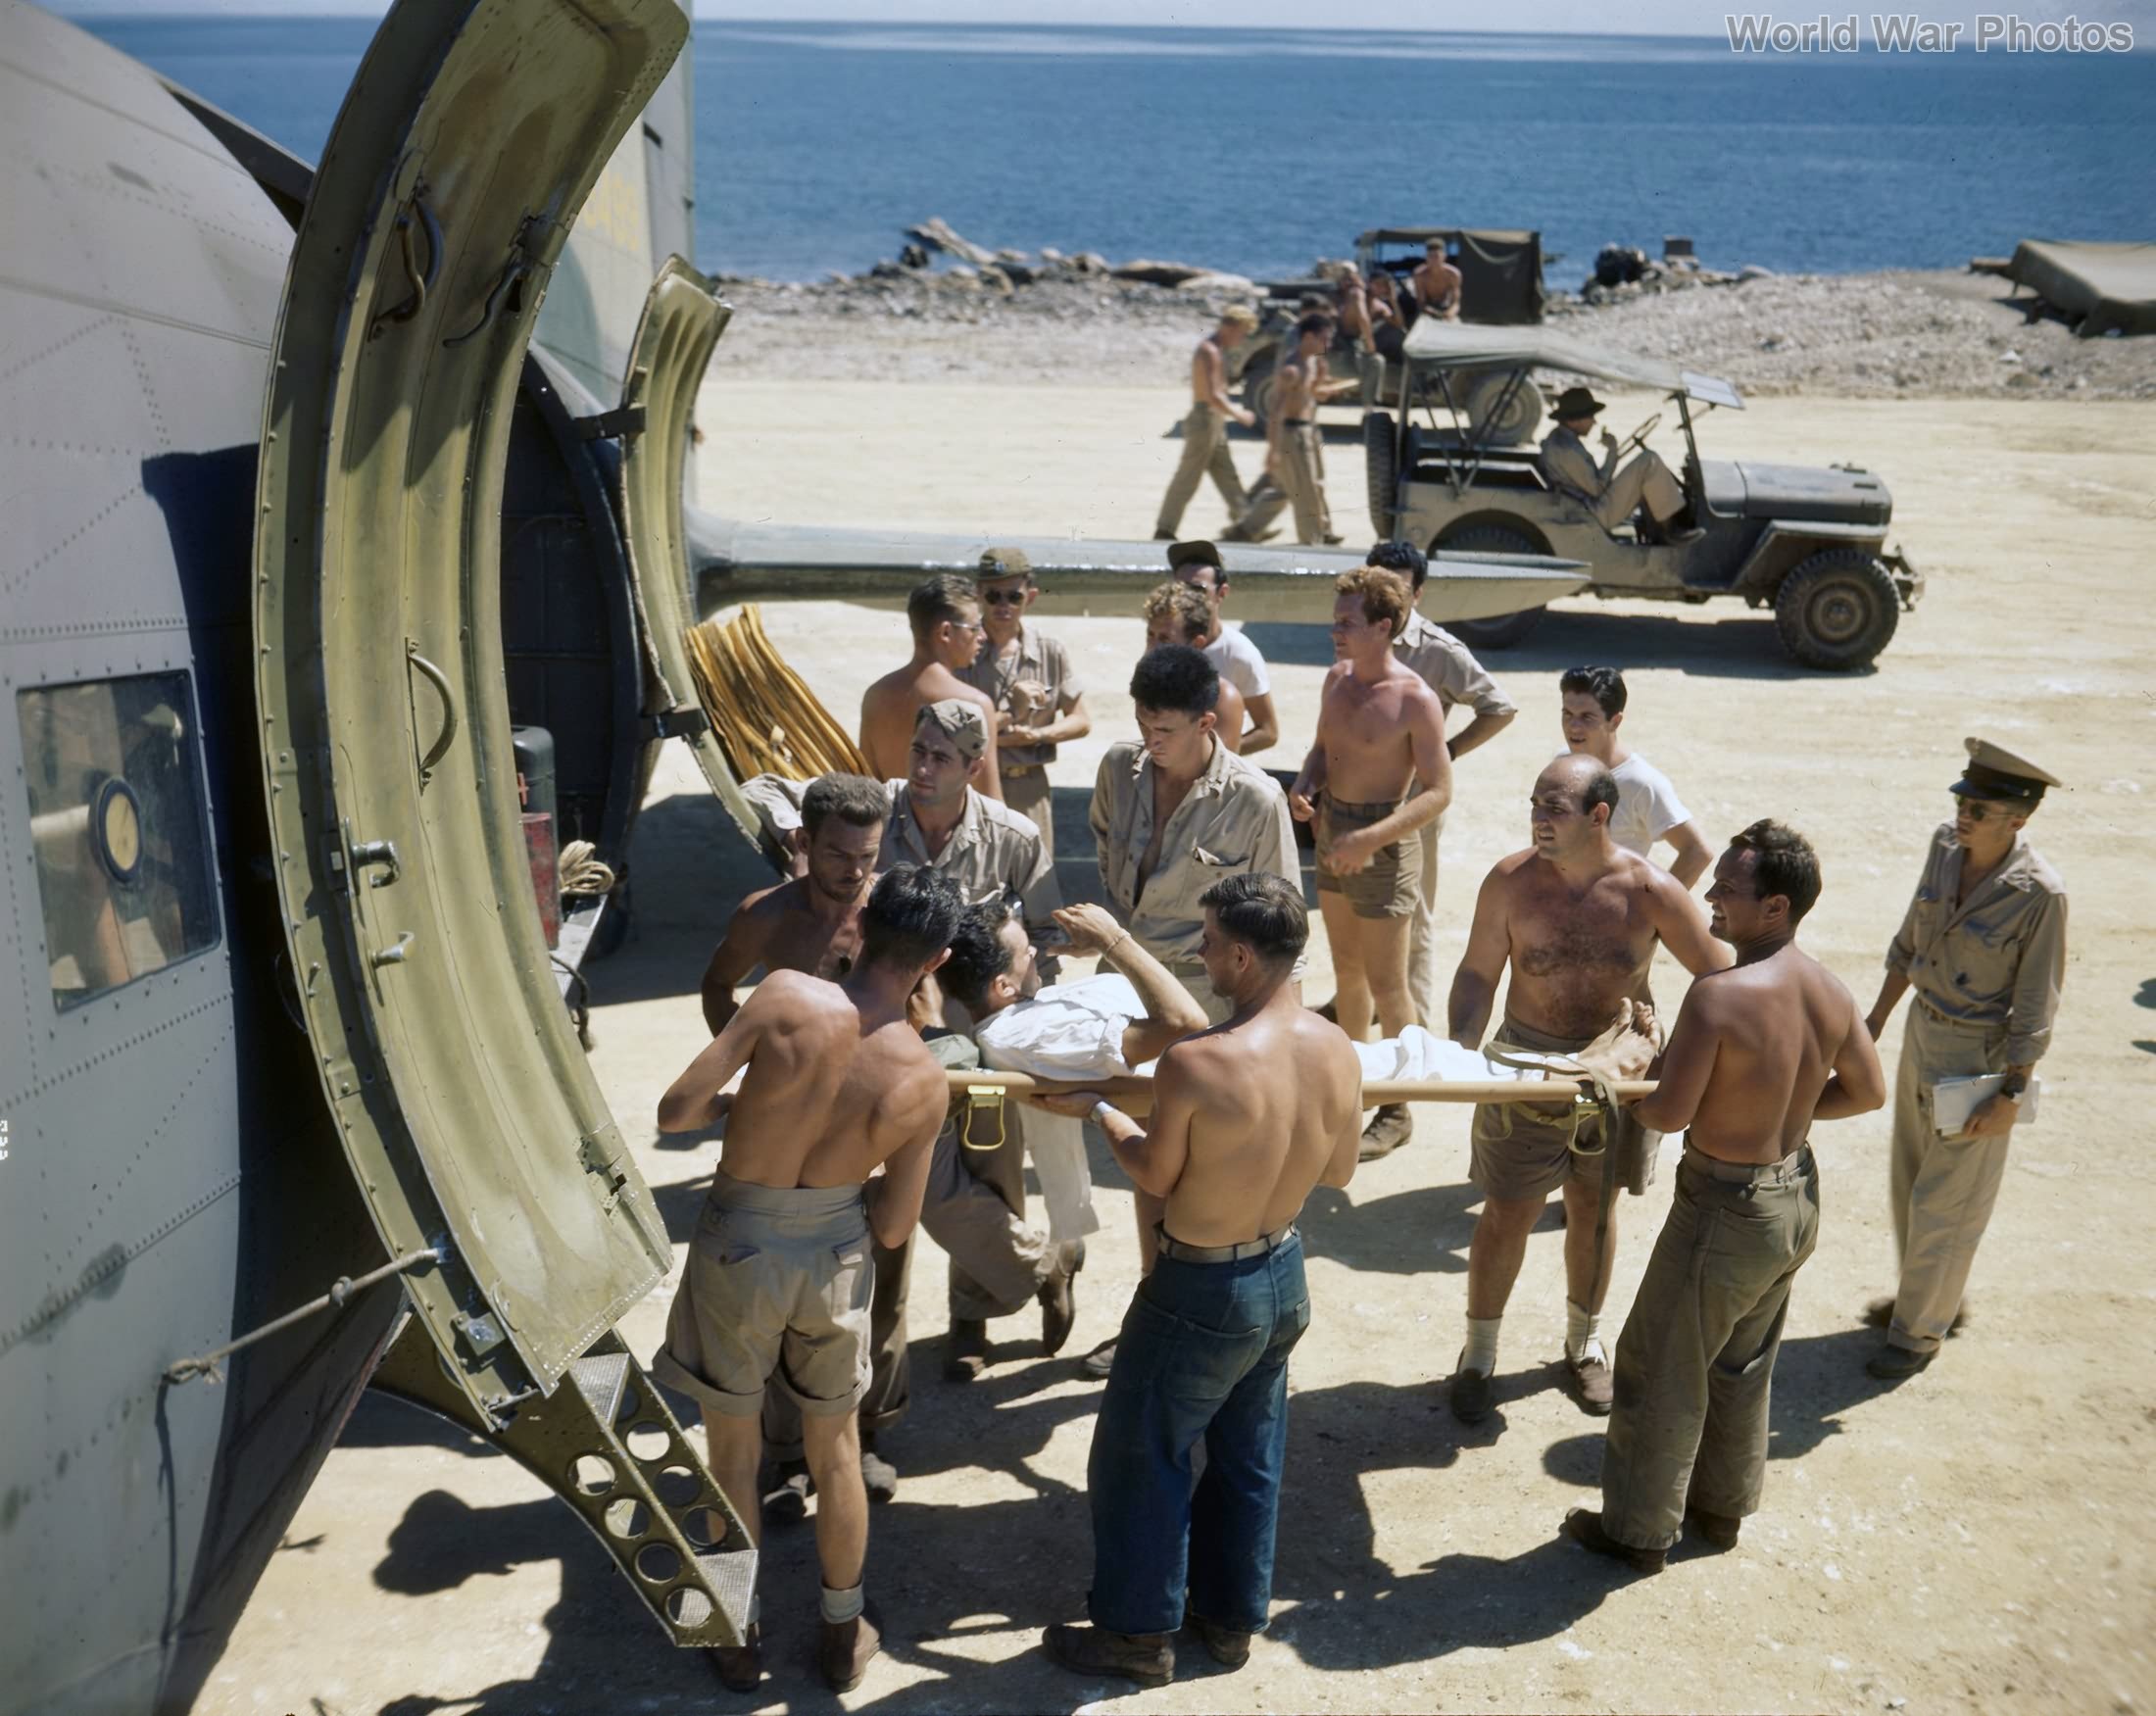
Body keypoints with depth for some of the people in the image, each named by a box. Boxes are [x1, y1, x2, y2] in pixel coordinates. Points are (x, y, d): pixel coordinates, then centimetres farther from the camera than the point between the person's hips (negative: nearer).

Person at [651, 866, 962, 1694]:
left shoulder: (787, 997, -23)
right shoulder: (923, 1081, -14)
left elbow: (675, 1111, -20)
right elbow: (893, 1228, -5)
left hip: (739, 1249, -1)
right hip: (835, 1256, 2)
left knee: (734, 1457, 18)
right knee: (836, 1455, 23)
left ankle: (741, 1640, 34)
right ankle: (843, 1636, 38)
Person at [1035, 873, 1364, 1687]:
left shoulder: (1196, 1062, -29)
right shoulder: (1341, 1053, -10)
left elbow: (1156, 1175, -12)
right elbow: (1338, 1172, 5)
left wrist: (1096, 1106, 4)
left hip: (1200, 1290, -6)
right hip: (1285, 1275, 6)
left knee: (1142, 1459, 14)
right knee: (1250, 1457, 23)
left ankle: (1139, 1632, 29)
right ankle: (1233, 1615, 39)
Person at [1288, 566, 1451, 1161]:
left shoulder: (1415, 700, -19)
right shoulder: (1337, 678, 3)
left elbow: (1439, 792, -19)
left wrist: (1370, 840, -25)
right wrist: (1304, 786, -4)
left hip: (1382, 842, -7)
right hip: (1332, 833, 7)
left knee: (1386, 985, 1)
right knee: (1346, 968, 20)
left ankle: (1397, 1111, 13)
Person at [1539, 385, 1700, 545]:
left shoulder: (1556, 438, 11)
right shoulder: (1567, 449, -23)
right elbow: (1597, 488, -20)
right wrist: (1611, 450, -14)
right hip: (1600, 515, -11)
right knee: (1649, 461, -14)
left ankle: (1657, 534, 15)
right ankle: (1673, 527, -7)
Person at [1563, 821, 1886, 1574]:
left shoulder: (1720, 995, -28)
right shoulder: (1831, 993, -5)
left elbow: (1670, 1113, -24)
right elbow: (1867, 1090, 7)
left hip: (1727, 1208, -8)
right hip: (1799, 1196, 8)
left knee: (1660, 1372, 11)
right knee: (1743, 1367, 26)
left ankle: (1639, 1531, 26)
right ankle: (1722, 1508, 43)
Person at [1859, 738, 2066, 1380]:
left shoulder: (2039, 894, -25)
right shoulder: (1946, 846, -6)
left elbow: (2035, 1007, -18)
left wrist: (2012, 1092, -15)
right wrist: (1876, 1019, 12)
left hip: (1978, 1055, -7)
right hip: (1922, 1032, 7)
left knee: (1945, 1201, 7)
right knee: (1910, 1178, 22)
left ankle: (1919, 1331, 24)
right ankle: (1924, 1296, 43)